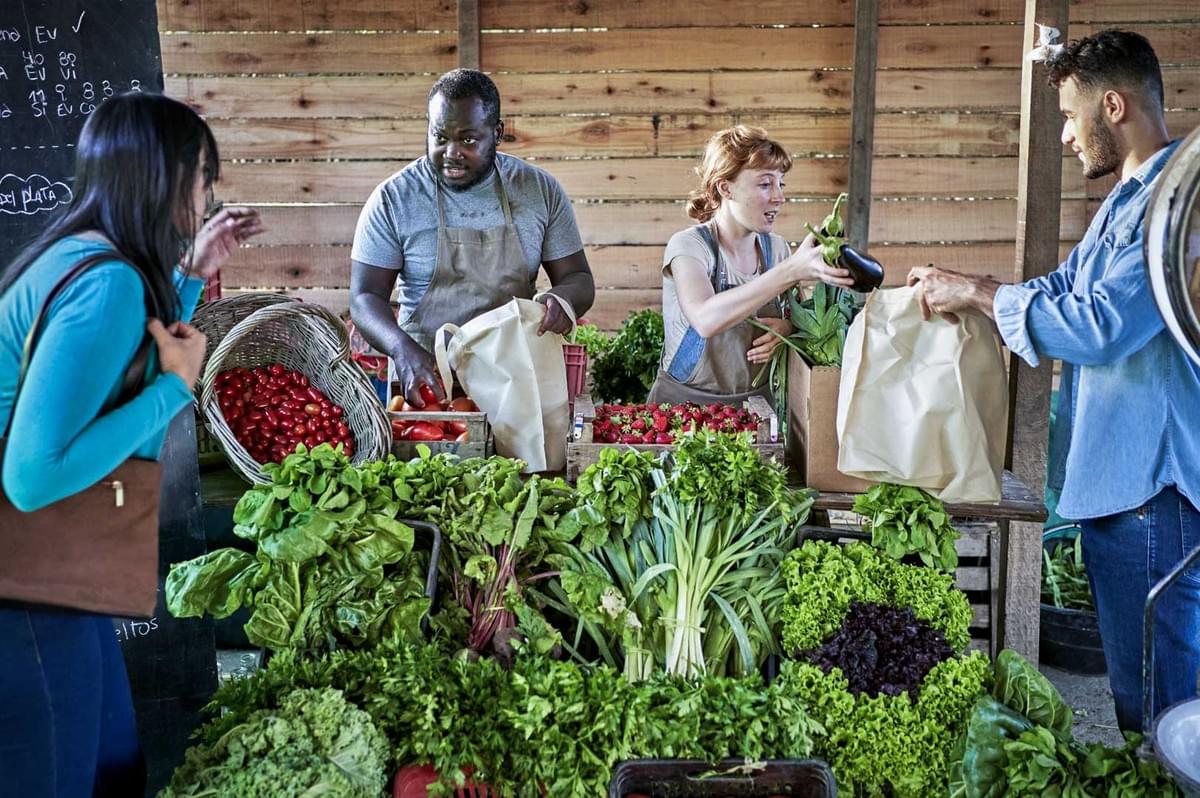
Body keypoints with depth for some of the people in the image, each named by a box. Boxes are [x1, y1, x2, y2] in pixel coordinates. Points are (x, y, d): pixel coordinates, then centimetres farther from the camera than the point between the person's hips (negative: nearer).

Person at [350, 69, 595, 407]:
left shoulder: (541, 190, 4)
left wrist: (562, 300, -15)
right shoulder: (392, 199, -1)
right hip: (426, 380, -1)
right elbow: (365, 297, -2)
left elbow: (578, 278, 9)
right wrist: (403, 349, -23)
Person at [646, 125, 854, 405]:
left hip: (754, 403, 5)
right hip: (684, 402, -5)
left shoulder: (776, 248, 5)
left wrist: (787, 327, -9)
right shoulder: (688, 245, -11)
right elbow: (706, 320, -30)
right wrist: (791, 271, -35)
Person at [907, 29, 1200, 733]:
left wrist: (979, 294, -14)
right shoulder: (1126, 201, 19)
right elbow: (1061, 290, 28)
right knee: (1133, 682, 19)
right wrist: (956, 285, 15)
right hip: (1112, 479, 11)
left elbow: (1105, 324, -25)